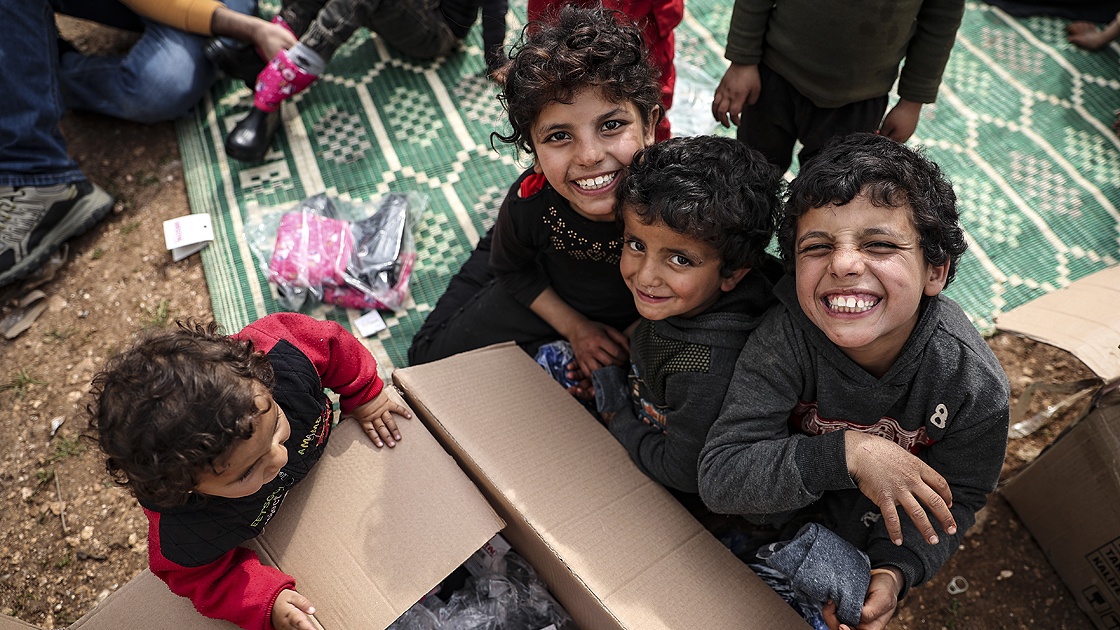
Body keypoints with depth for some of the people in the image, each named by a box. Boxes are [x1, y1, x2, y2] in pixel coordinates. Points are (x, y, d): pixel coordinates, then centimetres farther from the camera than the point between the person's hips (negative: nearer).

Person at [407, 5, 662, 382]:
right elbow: (512, 270, -9)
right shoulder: (528, 205, -33)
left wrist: (633, 341, -22)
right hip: (550, 303, 1)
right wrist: (576, 327, -12)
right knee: (430, 356, 14)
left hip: (642, 319, 0)